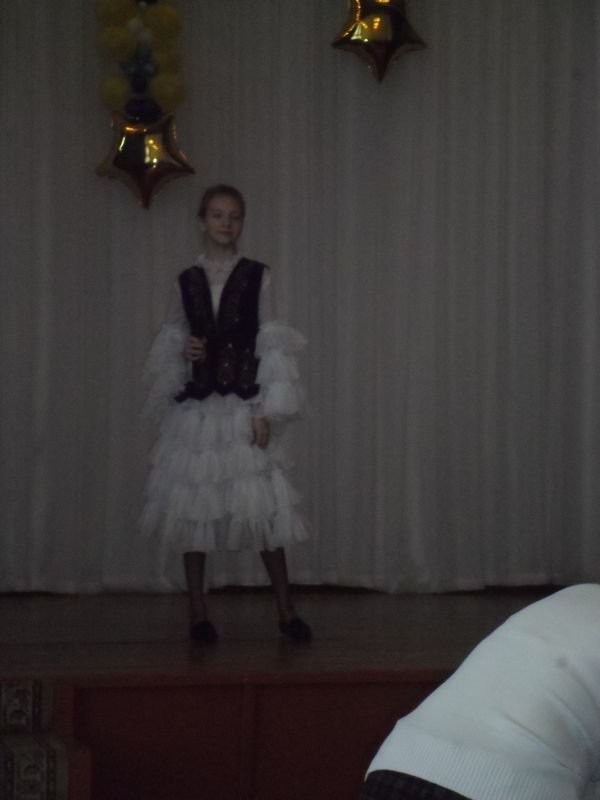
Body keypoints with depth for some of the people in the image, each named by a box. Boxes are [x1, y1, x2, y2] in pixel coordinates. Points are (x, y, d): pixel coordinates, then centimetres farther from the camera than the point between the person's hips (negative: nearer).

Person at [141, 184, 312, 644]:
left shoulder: (257, 278, 1)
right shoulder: (187, 281, 8)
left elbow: (271, 348, -1)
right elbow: (169, 343, 16)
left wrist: (265, 412, -8)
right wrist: (184, 351, -8)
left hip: (244, 406, -3)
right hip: (197, 407, 3)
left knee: (264, 508, -5)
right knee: (193, 507, 3)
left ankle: (286, 610, 4)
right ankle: (198, 611, 12)